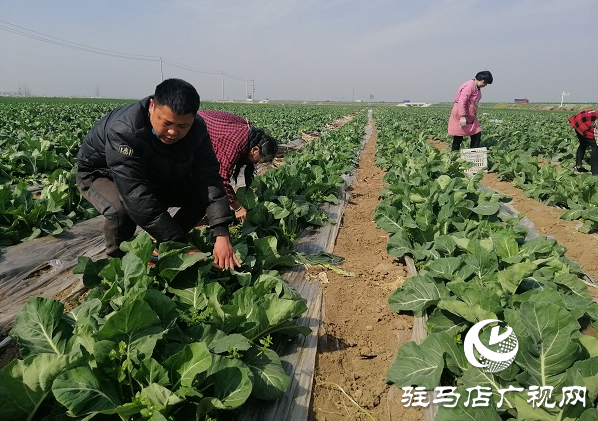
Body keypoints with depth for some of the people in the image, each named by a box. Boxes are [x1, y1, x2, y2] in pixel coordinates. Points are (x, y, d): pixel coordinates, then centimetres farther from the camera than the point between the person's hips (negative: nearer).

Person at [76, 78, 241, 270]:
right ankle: (116, 259, -6)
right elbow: (138, 197, -44)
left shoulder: (196, 129, -22)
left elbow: (209, 178, -27)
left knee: (201, 195, -12)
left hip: (156, 177, 5)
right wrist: (182, 246, -45)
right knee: (122, 209, -37)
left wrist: (222, 235, -40)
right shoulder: (123, 132, -39)